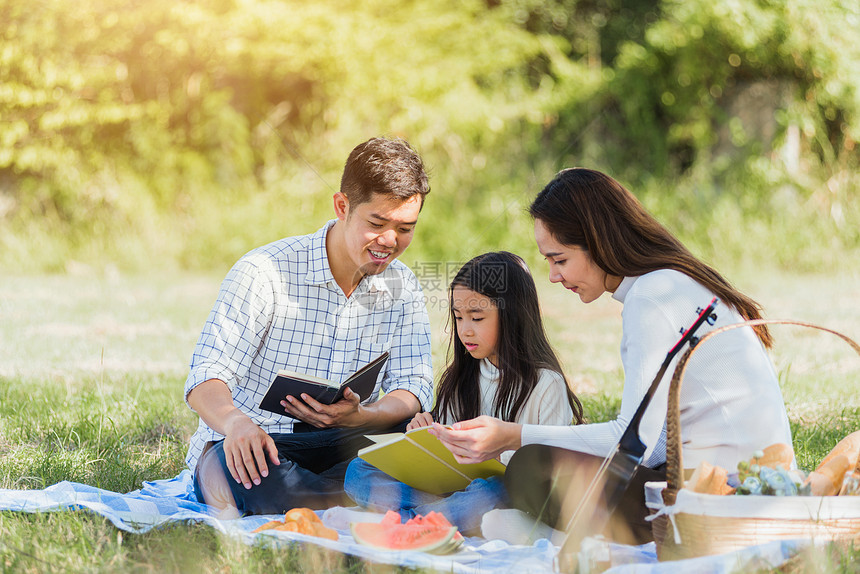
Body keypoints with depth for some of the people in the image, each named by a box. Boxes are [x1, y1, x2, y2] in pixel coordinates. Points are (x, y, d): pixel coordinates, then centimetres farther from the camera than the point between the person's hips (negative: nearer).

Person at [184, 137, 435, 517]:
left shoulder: (401, 288, 5)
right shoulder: (267, 272, -10)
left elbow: (413, 390, -4)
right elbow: (206, 379, -16)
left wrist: (358, 416, -28)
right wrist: (236, 423, -40)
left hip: (335, 443, 4)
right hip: (250, 444, -4)